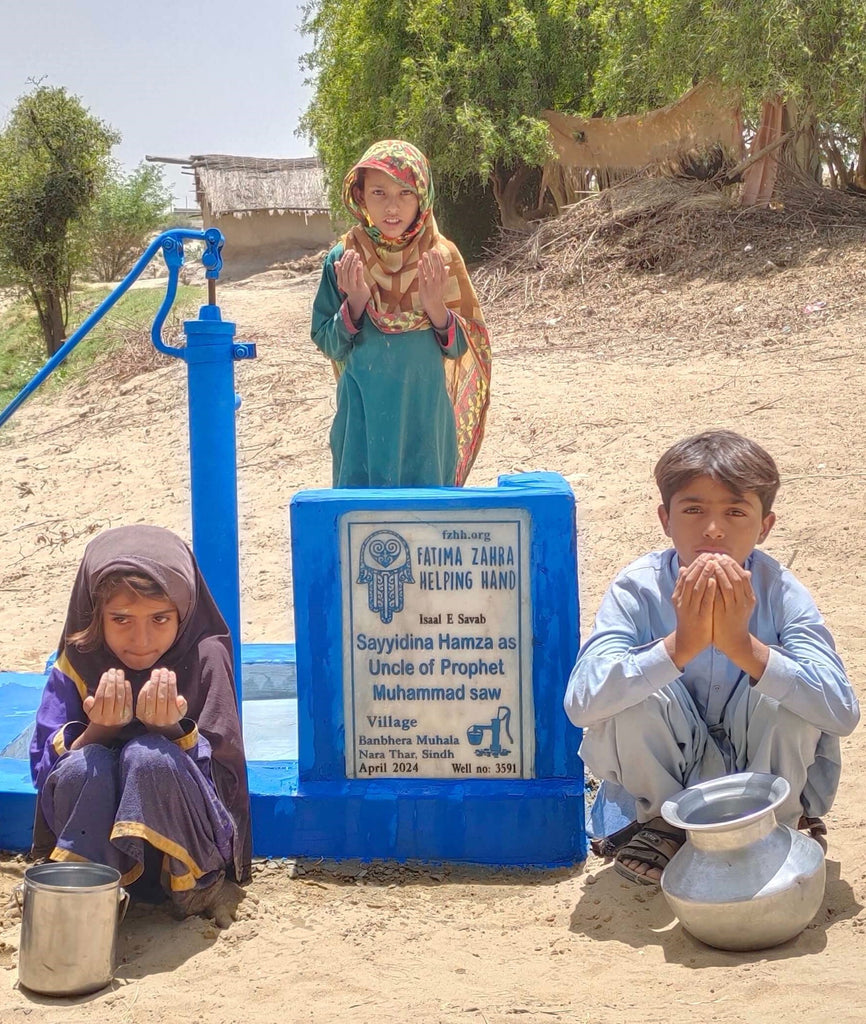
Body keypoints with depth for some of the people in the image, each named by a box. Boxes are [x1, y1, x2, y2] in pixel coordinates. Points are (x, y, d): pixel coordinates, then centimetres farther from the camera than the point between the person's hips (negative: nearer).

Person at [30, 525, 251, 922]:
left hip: (185, 845, -1)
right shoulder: (75, 667, -4)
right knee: (84, 766, -30)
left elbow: (224, 780, -11)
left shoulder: (205, 659, -9)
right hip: (91, 844, 1)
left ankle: (198, 884, -12)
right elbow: (45, 776, -8)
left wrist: (173, 729, -29)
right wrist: (98, 729, -27)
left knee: (149, 755, -31)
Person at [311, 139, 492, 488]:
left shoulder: (441, 257, -4)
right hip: (364, 416, 0)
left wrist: (435, 306, -19)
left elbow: (461, 348, -1)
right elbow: (327, 344, -2)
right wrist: (355, 302, -17)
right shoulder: (343, 259, -4)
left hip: (426, 416, 0)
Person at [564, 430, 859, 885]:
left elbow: (842, 713, -30)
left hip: (764, 773, 0)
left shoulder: (781, 594, -18)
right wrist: (681, 645, -44)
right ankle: (666, 822, 1)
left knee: (787, 698, -28)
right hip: (664, 777, 0)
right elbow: (581, 703, -32)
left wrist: (743, 646, -43)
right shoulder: (637, 589, -18)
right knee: (635, 696, -28)